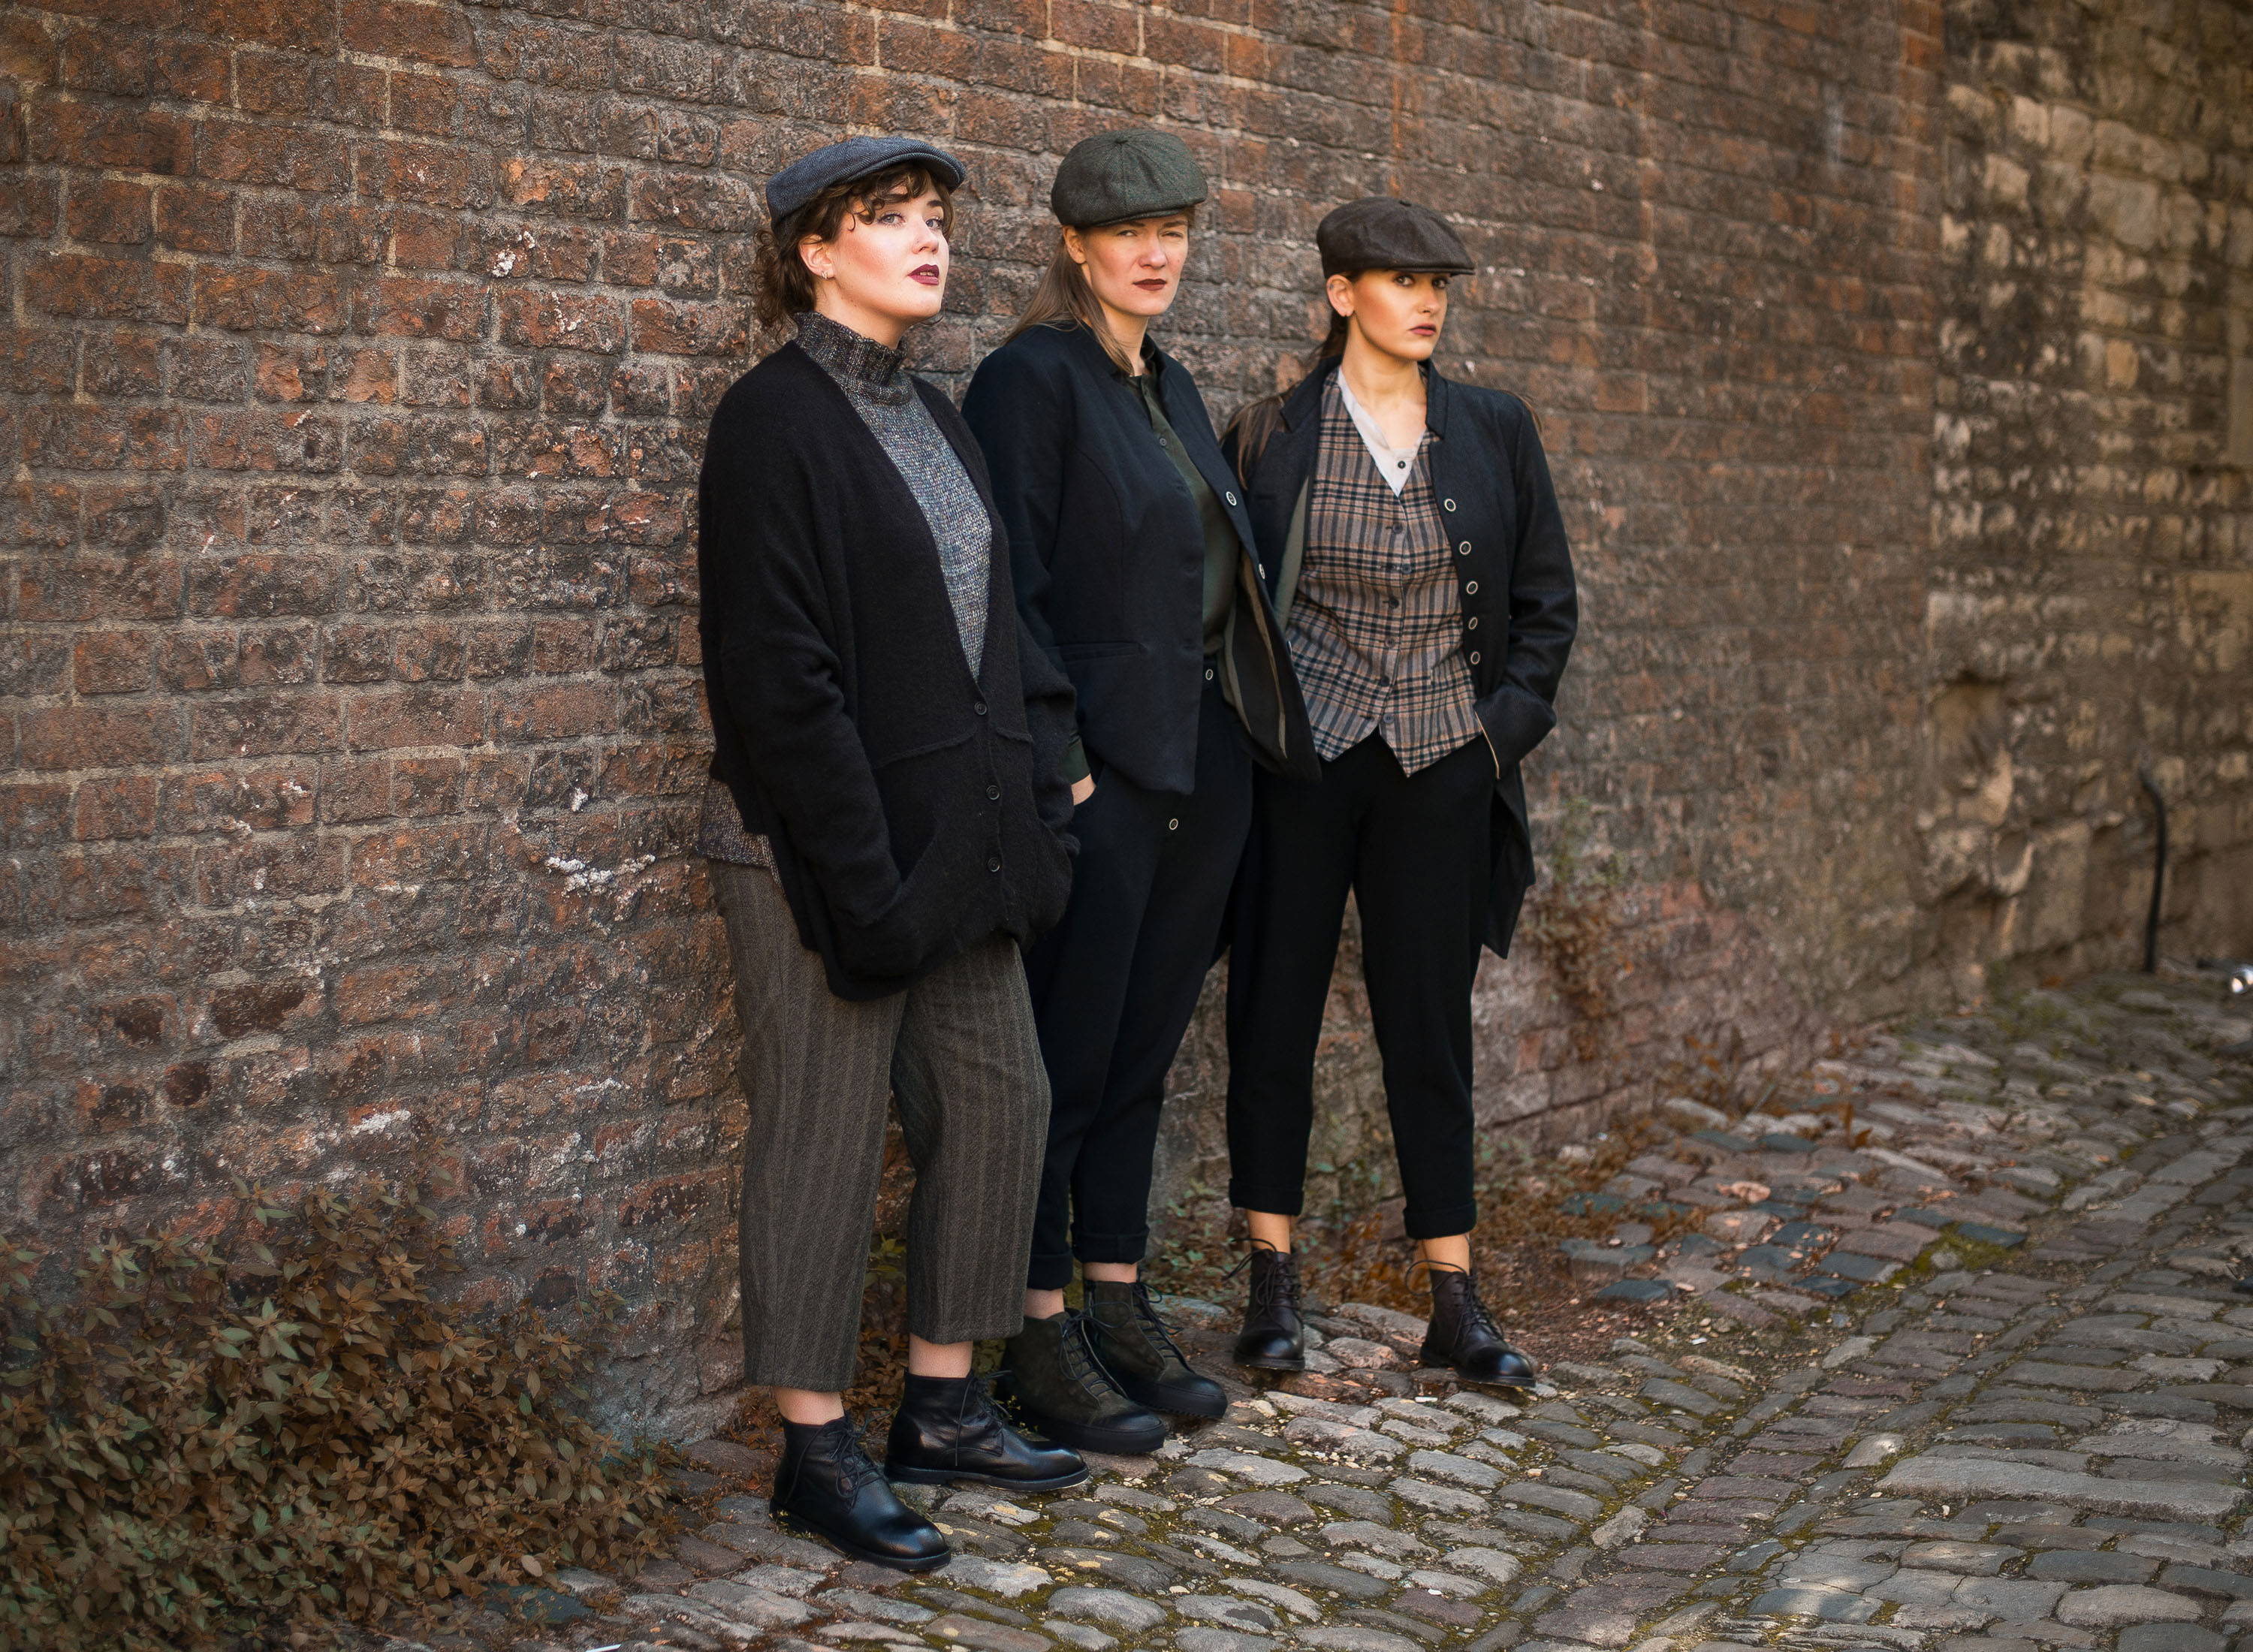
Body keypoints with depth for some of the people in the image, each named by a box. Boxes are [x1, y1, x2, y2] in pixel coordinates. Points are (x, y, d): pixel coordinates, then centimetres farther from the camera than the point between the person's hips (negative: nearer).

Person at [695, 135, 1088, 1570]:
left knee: (999, 1100, 11)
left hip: (956, 832, 8)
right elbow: (776, 669, -17)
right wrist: (858, 871, -20)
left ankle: (943, 1405, 25)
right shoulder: (777, 419, -12)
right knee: (829, 1132, 0)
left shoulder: (929, 413, 14)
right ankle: (817, 1450, 13)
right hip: (825, 841, -8)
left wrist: (1033, 793, 7)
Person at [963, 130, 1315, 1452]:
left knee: (1146, 1047, 14)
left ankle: (1121, 1304, 24)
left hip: (1207, 755, 8)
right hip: (1104, 764, -8)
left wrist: (1257, 731, 12)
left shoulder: (1174, 389, 17)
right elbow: (1014, 588, -14)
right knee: (1070, 1057, 0)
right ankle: (1042, 1338, 10)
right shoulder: (1034, 377, -9)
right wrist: (1058, 758, -19)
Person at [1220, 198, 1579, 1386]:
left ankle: (1455, 1304, 12)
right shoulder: (1271, 434, 0)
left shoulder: (1494, 432, 6)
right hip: (1300, 756, -1)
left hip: (1443, 765, 2)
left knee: (1429, 1021, 5)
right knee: (1275, 1007, 3)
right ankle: (1273, 1287, 15)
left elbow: (1547, 599, 12)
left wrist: (1508, 720, 0)